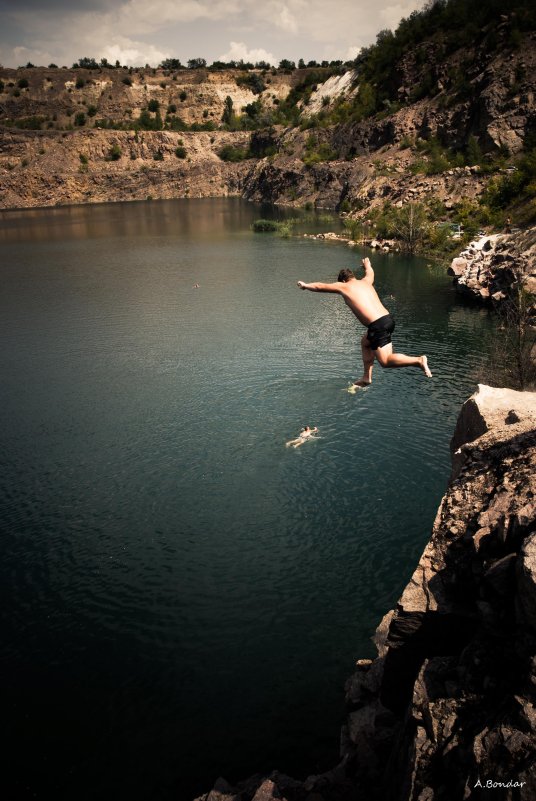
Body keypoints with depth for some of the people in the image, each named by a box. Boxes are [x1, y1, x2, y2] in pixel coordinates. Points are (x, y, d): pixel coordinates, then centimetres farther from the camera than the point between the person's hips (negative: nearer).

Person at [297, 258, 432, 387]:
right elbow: (370, 272, 47)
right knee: (365, 342, 30)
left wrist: (305, 285, 40)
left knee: (385, 361, -8)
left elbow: (320, 286, 22)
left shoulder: (343, 286, 6)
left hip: (378, 325, -8)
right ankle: (366, 377, 30)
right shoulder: (365, 281, 20)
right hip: (388, 318, 8)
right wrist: (367, 264, 69)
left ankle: (418, 360, -23)